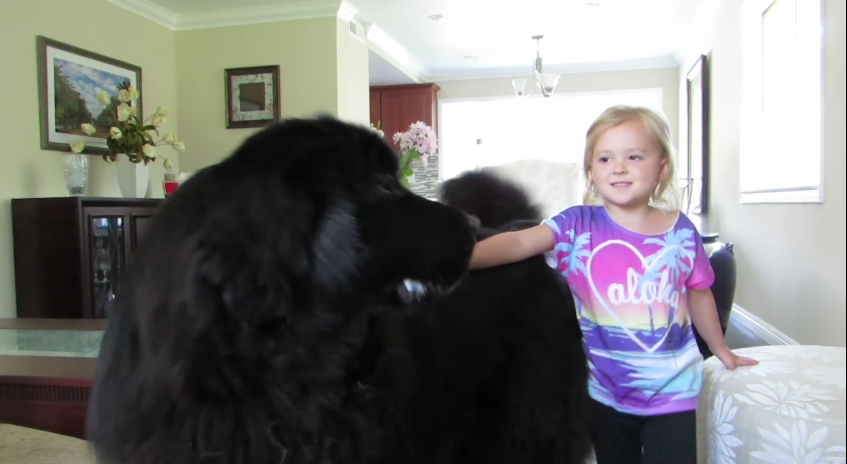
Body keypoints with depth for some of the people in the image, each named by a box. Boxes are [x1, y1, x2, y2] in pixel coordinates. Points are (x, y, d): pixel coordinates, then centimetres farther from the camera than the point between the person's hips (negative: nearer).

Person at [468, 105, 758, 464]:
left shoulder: (681, 230, -4)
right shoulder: (579, 225, -10)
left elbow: (699, 295, 11)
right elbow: (519, 242, -26)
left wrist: (721, 350, 23)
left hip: (671, 391, 1)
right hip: (605, 391, 0)